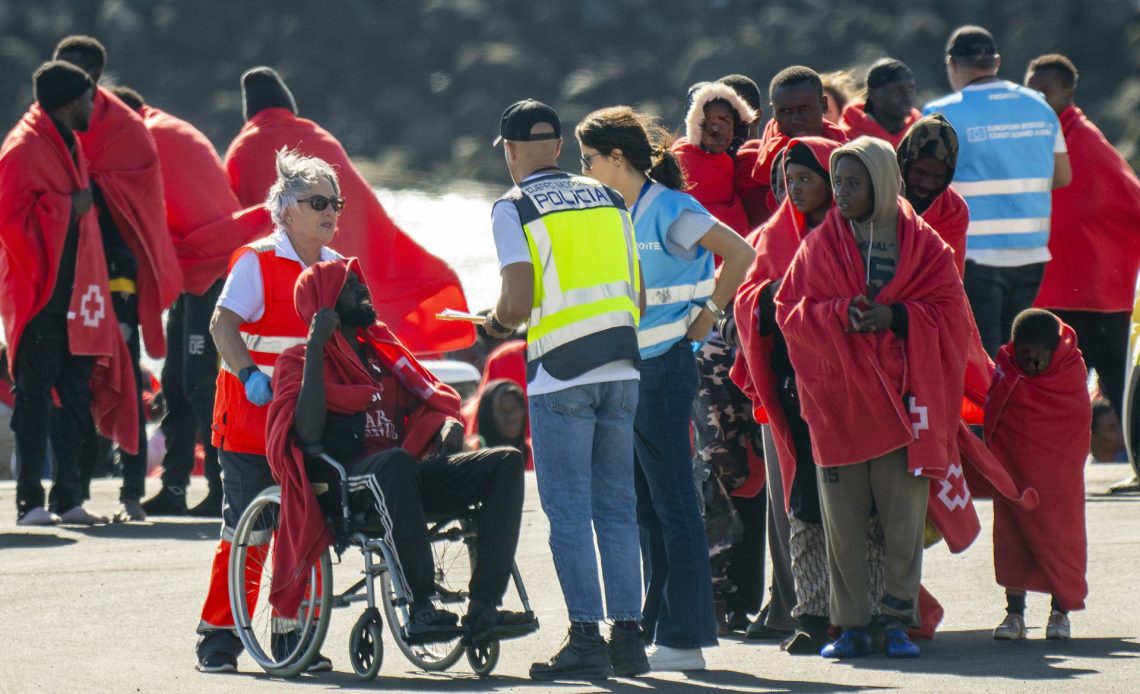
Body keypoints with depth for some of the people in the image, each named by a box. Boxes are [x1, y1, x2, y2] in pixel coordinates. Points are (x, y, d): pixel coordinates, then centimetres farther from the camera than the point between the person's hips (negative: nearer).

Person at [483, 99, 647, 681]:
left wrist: (498, 323, 8)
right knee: (616, 507, 9)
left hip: (561, 377, -5)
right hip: (621, 370, 5)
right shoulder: (607, 199, 13)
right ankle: (628, 635, 7)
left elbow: (517, 302, -12)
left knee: (568, 511, -2)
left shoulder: (514, 208, -4)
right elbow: (636, 297, 13)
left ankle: (586, 640, -5)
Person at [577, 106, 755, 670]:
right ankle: (655, 626, 17)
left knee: (672, 502, -7)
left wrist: (707, 317, -12)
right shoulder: (622, 212, 13)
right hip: (629, 367, 9)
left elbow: (739, 253, -19)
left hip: (664, 365, -9)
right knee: (646, 503, 12)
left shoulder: (668, 209, -13)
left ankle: (684, 638, -5)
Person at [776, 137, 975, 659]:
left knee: (904, 517, -2)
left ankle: (898, 620, 6)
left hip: (902, 399, -1)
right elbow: (789, 311, 4)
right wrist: (839, 314, -14)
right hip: (837, 400, 1)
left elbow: (951, 316, 1)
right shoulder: (819, 245, 8)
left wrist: (897, 317, -15)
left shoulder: (923, 245, 5)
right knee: (841, 519, 0)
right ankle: (850, 625, 5)